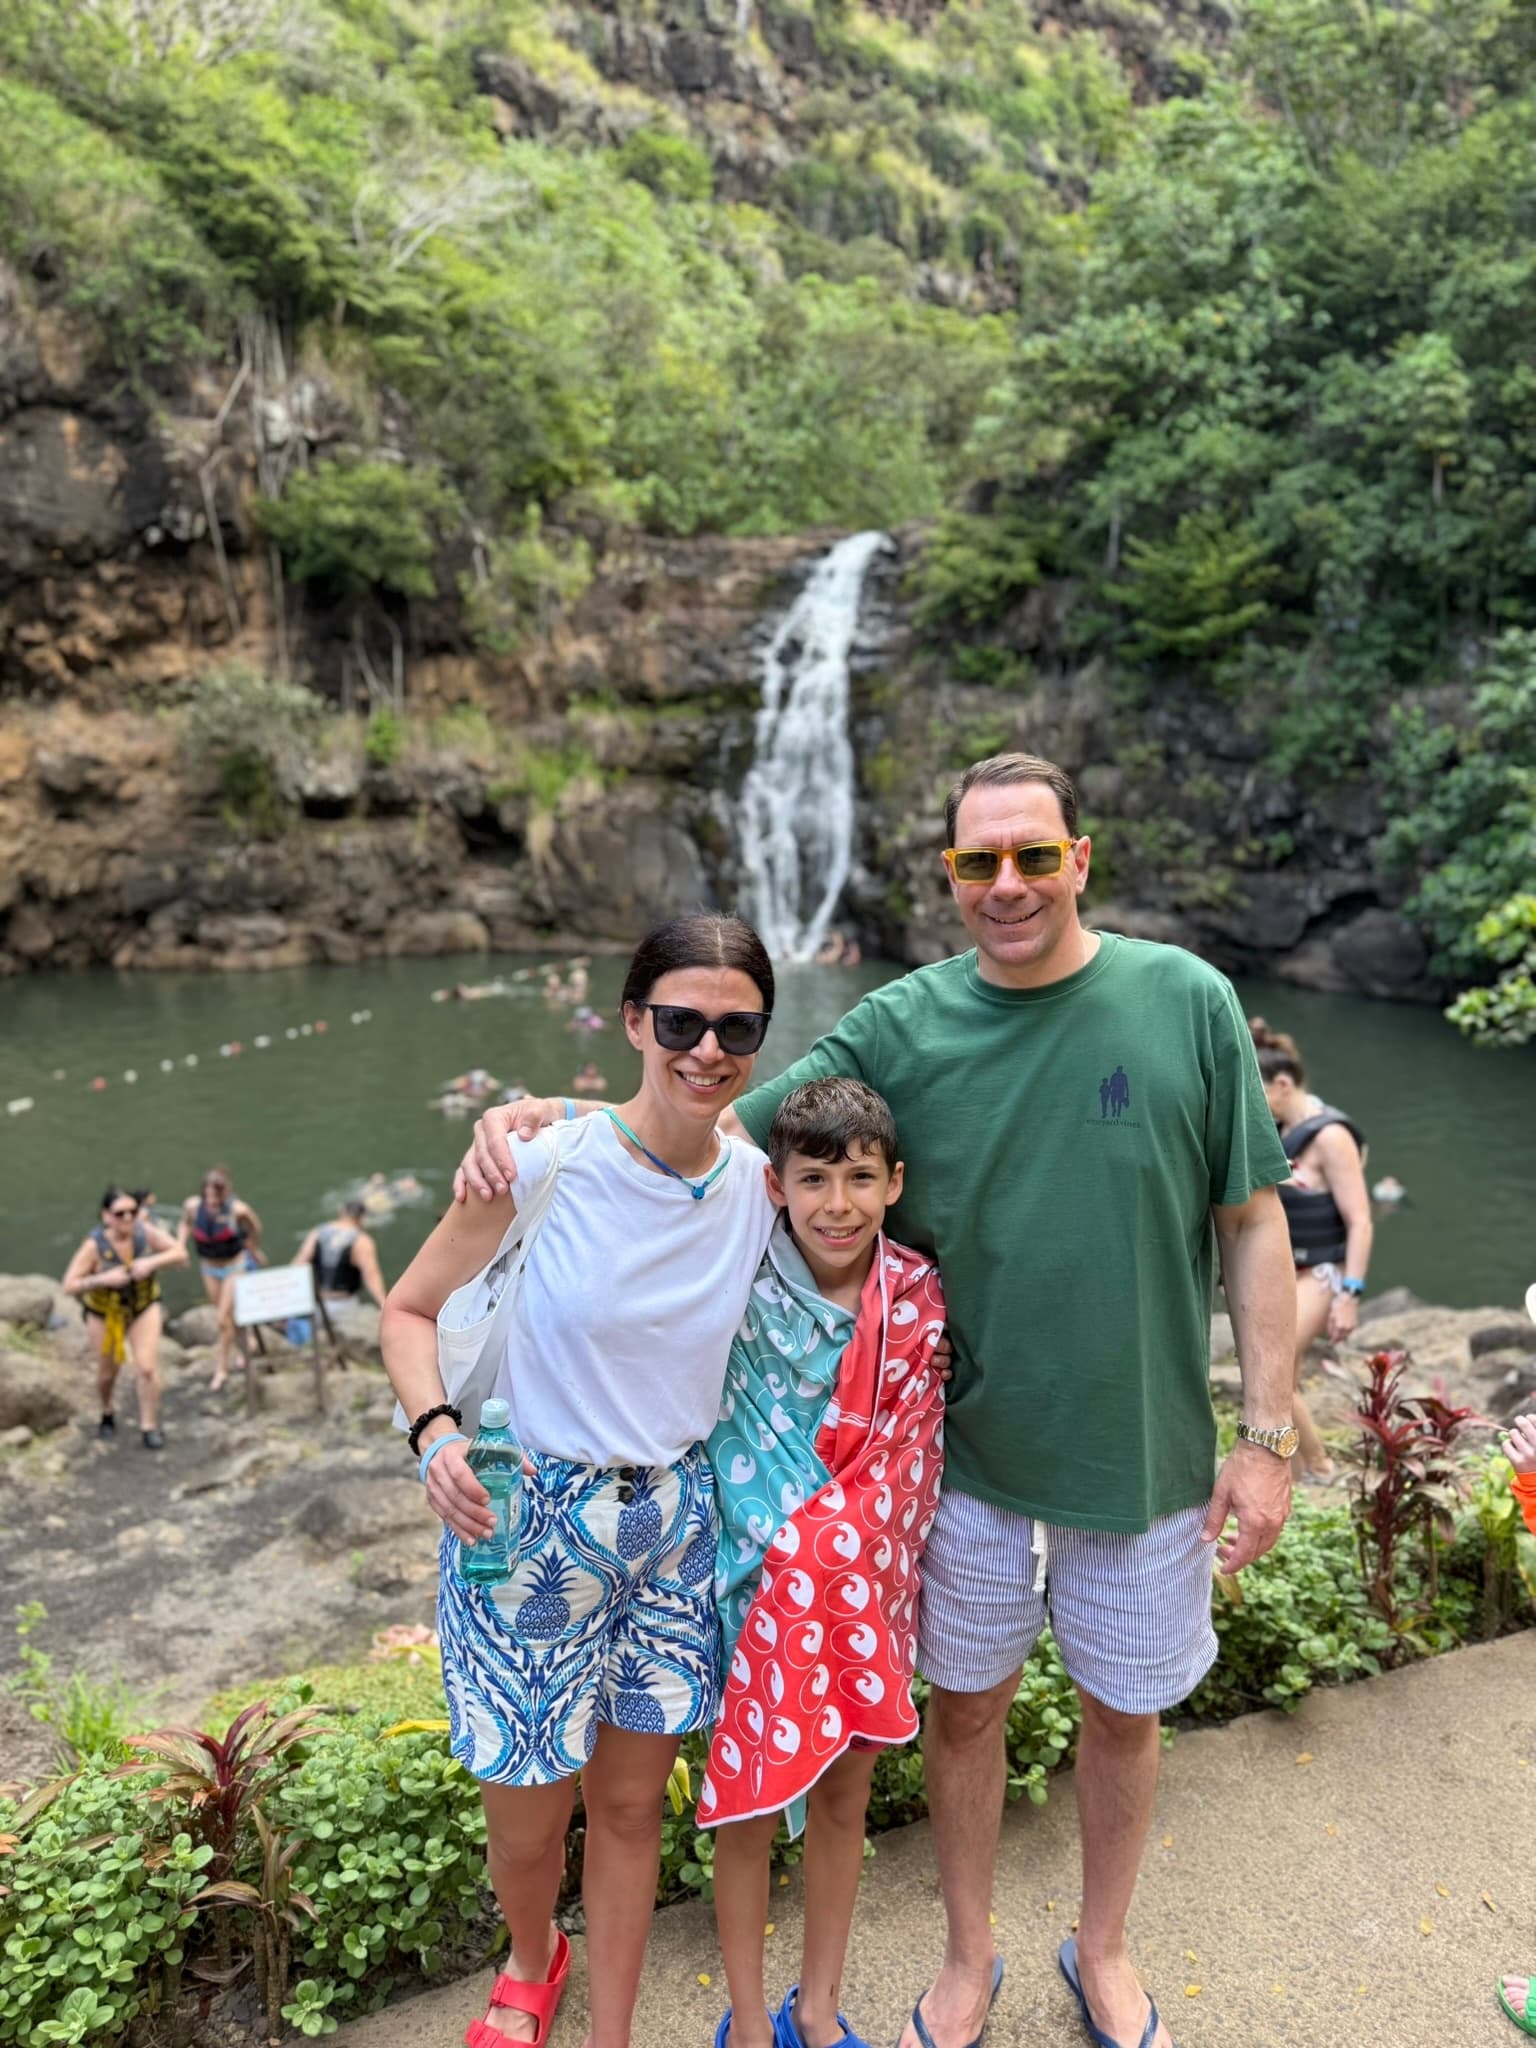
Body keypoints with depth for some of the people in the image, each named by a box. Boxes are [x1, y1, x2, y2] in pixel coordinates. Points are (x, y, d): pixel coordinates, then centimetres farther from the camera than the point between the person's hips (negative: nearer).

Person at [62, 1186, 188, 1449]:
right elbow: (69, 1285, -25)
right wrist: (104, 1279, -39)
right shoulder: (94, 1245, -28)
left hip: (143, 1307, 1)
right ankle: (107, 1412, 47)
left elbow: (180, 1253, -18)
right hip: (105, 1311, -1)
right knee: (108, 1371, 16)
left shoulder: (145, 1231, -23)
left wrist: (152, 1262, -34)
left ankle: (149, 1427, 6)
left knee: (147, 1368, -9)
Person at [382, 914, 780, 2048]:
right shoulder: (545, 1162, -18)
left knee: (632, 1803, 18)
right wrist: (437, 1431, -22)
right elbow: (411, 1308, -7)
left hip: (676, 1520, 3)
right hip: (531, 1519, -2)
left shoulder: (763, 1184, -7)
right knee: (528, 1822, 14)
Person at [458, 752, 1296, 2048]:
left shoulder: (1187, 1000, -10)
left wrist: (1269, 1437, -5)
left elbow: (1254, 1222, -5)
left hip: (1148, 1454, 0)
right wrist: (543, 1115, -21)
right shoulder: (905, 1025, -8)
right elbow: (718, 1127, -7)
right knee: (966, 1704, 19)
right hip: (971, 1454, 0)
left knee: (1124, 1712, 21)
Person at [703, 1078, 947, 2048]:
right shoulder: (741, 1285, -16)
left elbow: (914, 1457, 4)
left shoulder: (921, 1299, -7)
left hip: (869, 1589, 3)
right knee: (751, 1804, 13)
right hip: (763, 1589, -3)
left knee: (846, 1795, 20)